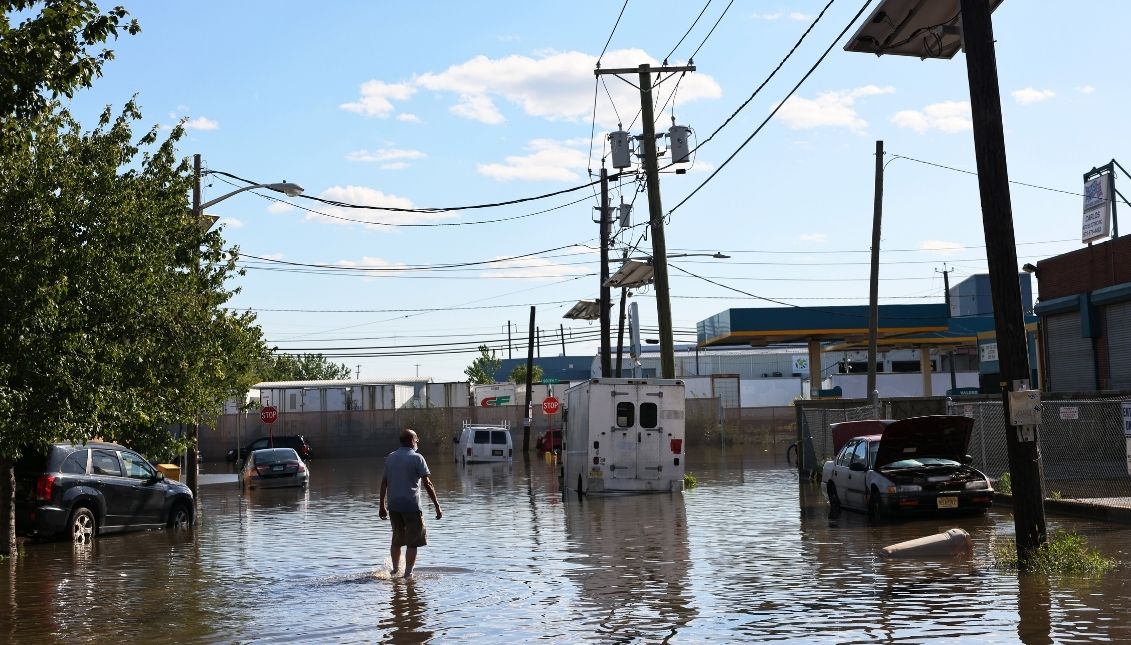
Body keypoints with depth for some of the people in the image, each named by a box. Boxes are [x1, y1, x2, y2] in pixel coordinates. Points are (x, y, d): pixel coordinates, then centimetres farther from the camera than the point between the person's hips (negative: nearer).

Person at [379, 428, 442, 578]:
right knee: (412, 542, 3)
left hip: (393, 505, 5)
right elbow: (427, 484, -10)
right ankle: (408, 573, 1)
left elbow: (384, 483, 11)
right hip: (411, 505, -5)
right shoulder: (416, 458, -6)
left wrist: (382, 506, 18)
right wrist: (437, 506, -7)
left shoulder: (390, 457, 10)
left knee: (397, 539, 19)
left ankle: (395, 571, 23)